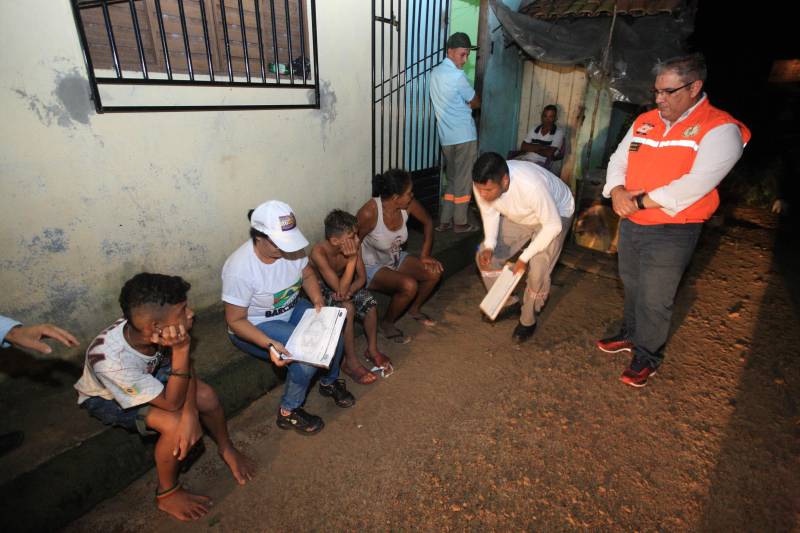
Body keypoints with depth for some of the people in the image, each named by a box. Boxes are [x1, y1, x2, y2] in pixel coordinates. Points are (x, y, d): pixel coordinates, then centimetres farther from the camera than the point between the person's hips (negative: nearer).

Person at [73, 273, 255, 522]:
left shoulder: (154, 329, -30)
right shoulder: (111, 360, -43)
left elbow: (187, 367, -14)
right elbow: (172, 404, -33)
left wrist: (190, 413, -29)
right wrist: (181, 349, -47)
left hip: (148, 374, 5)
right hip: (105, 397, -4)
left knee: (207, 397, -11)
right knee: (175, 425, -25)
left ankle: (226, 449, 17)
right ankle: (167, 494, 3)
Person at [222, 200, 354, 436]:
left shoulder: (290, 247, -16)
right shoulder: (239, 269, -31)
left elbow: (308, 275, 3)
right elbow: (235, 321, -23)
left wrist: (318, 300, -16)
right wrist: (270, 344, -36)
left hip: (291, 309, 6)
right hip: (255, 326, -6)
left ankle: (330, 382, 17)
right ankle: (288, 412, 2)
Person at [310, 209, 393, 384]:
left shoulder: (354, 245, -20)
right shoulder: (319, 252, -35)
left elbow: (361, 277, -9)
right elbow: (340, 289, -38)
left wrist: (349, 291, -29)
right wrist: (352, 258, -42)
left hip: (345, 286, 5)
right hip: (321, 290, -5)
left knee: (370, 303, -19)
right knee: (347, 308, -31)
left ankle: (372, 350, 4)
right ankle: (350, 362, -14)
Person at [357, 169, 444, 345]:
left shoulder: (408, 205, -15)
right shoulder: (370, 212, -32)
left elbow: (428, 222, 2)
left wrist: (425, 256, -4)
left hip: (395, 259, 7)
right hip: (371, 267, -6)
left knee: (435, 272, -10)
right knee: (409, 285, -29)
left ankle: (414, 309, 17)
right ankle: (387, 324, -1)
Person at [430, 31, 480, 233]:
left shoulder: (436, 72, 11)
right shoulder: (457, 76, -16)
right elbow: (476, 102, -4)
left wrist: (462, 105, 9)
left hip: (446, 136, 8)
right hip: (464, 136, -8)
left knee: (452, 179, 15)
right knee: (463, 180, 3)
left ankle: (445, 221, 17)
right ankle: (460, 222, 13)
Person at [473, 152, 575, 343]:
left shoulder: (531, 186, -44)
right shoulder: (483, 184, -28)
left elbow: (553, 225, -30)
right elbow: (489, 213, -9)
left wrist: (524, 257, -28)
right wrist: (489, 245, -24)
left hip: (556, 215, -5)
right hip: (518, 216, 5)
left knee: (537, 271, -18)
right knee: (485, 256, -4)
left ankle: (528, 320, 8)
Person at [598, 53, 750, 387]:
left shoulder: (720, 129, -13)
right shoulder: (645, 121, 6)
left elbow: (695, 185, -24)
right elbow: (618, 160, 6)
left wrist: (640, 202, -21)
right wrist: (617, 192, -14)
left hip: (671, 233, -6)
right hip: (630, 225, 6)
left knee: (654, 300, 6)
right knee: (632, 287, 22)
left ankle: (647, 356, 28)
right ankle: (631, 335, 44)